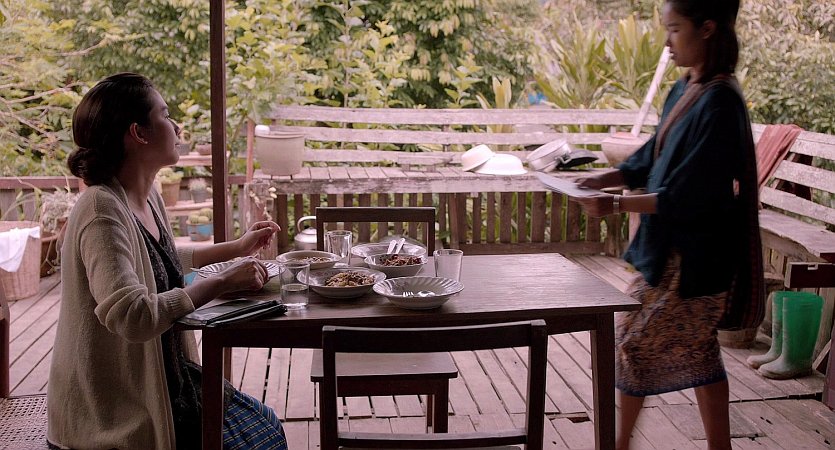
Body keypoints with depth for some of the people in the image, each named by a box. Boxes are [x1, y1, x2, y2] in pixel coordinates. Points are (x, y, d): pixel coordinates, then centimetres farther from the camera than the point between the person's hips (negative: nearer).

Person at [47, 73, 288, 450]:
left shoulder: (148, 198, 6)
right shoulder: (102, 211, -24)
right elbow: (132, 316, -35)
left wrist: (236, 249, 28)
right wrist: (220, 283, -28)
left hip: (165, 374, 9)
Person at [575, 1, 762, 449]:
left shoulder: (719, 102, -20)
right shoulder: (685, 90, 7)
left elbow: (689, 194, -23)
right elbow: (654, 157, 17)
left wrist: (616, 203, -23)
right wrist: (607, 178, 3)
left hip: (691, 256, -9)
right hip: (670, 248, 9)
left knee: (636, 343, 1)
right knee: (696, 351, 15)